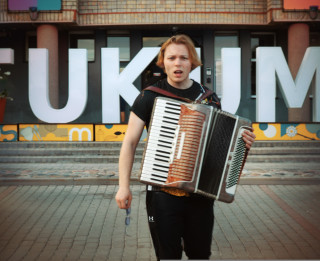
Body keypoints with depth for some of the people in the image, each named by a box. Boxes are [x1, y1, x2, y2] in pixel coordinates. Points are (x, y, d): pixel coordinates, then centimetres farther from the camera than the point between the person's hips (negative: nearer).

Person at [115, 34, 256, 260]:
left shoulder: (209, 98, 6)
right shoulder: (150, 97, -3)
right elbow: (130, 142, -3)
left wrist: (242, 142, -5)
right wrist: (124, 186, -10)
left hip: (201, 193, 3)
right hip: (162, 193, -2)